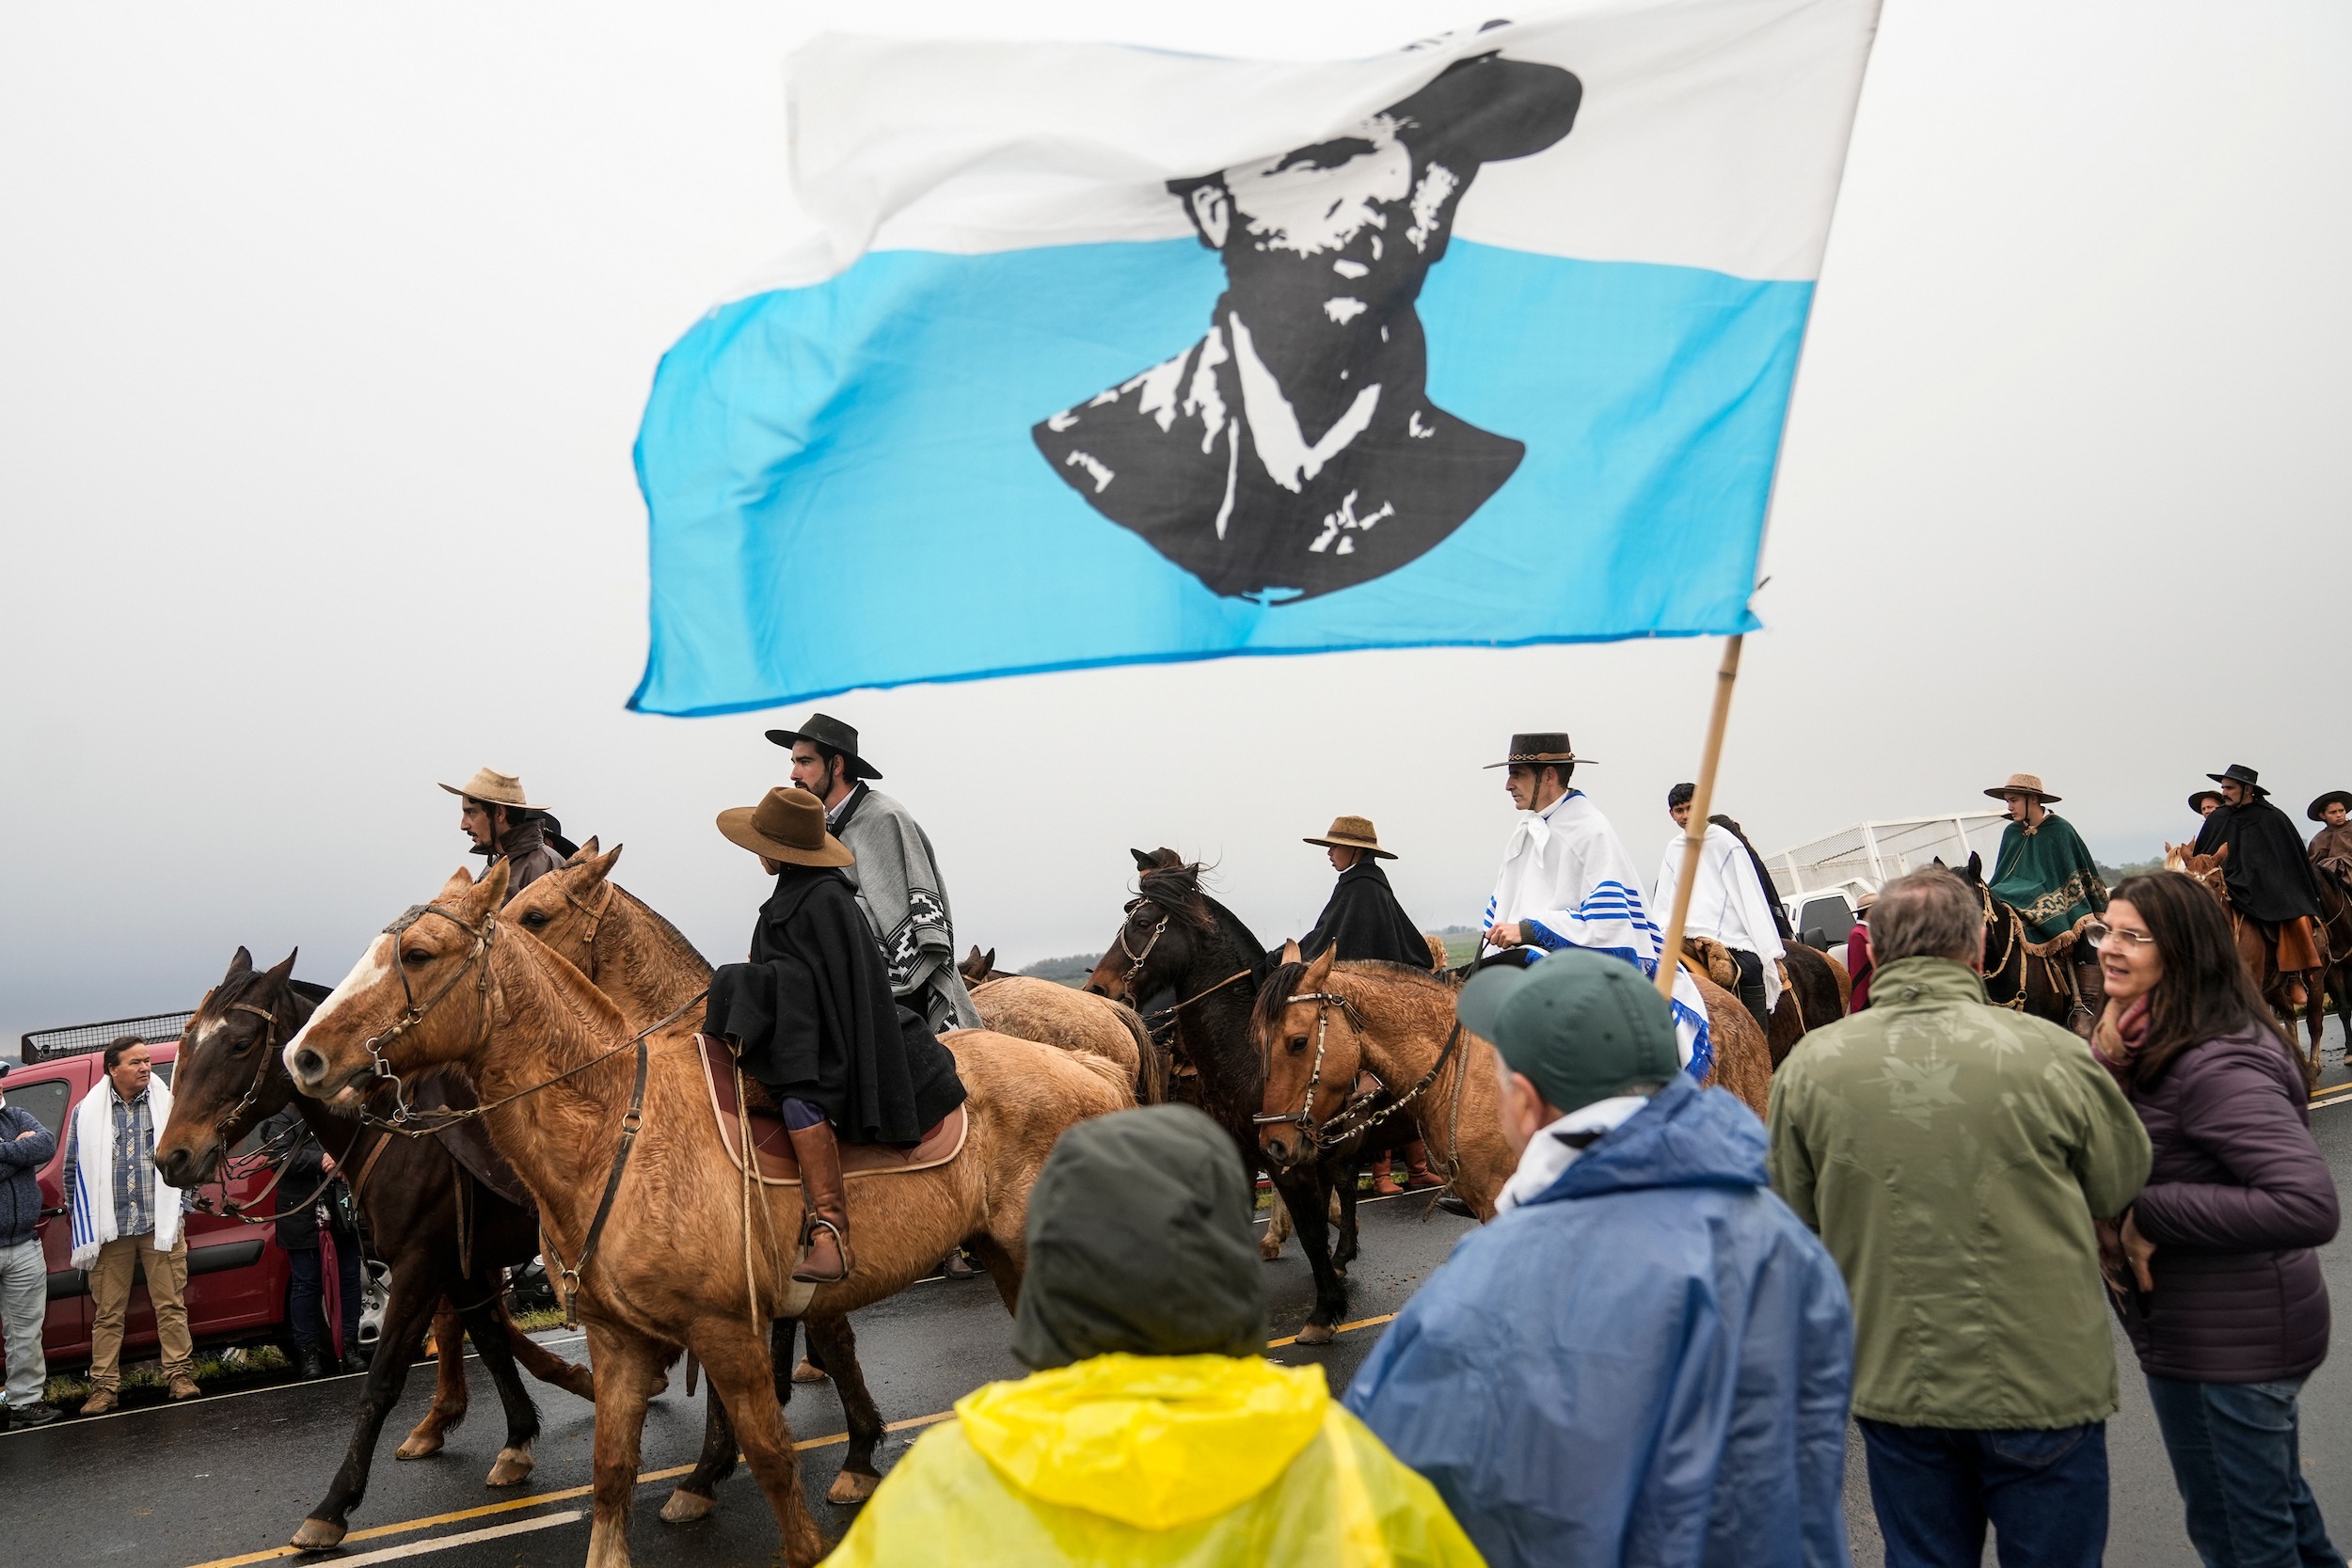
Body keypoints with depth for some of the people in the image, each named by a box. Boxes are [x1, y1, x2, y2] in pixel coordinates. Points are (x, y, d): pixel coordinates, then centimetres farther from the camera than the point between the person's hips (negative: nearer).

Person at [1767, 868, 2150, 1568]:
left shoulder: (1809, 1065, -10)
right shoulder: (2049, 1053, -16)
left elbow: (1794, 1223, 1)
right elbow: (2121, 1182, 2)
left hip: (1894, 1385, 2)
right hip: (2044, 1381, -2)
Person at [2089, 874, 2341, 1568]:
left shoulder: (2215, 1066, -26)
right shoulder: (2151, 1043, 3)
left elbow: (2309, 1204, -34)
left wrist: (2149, 1212, -29)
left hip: (2229, 1345, -9)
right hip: (2199, 1328, 9)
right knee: (2277, 1504, 27)